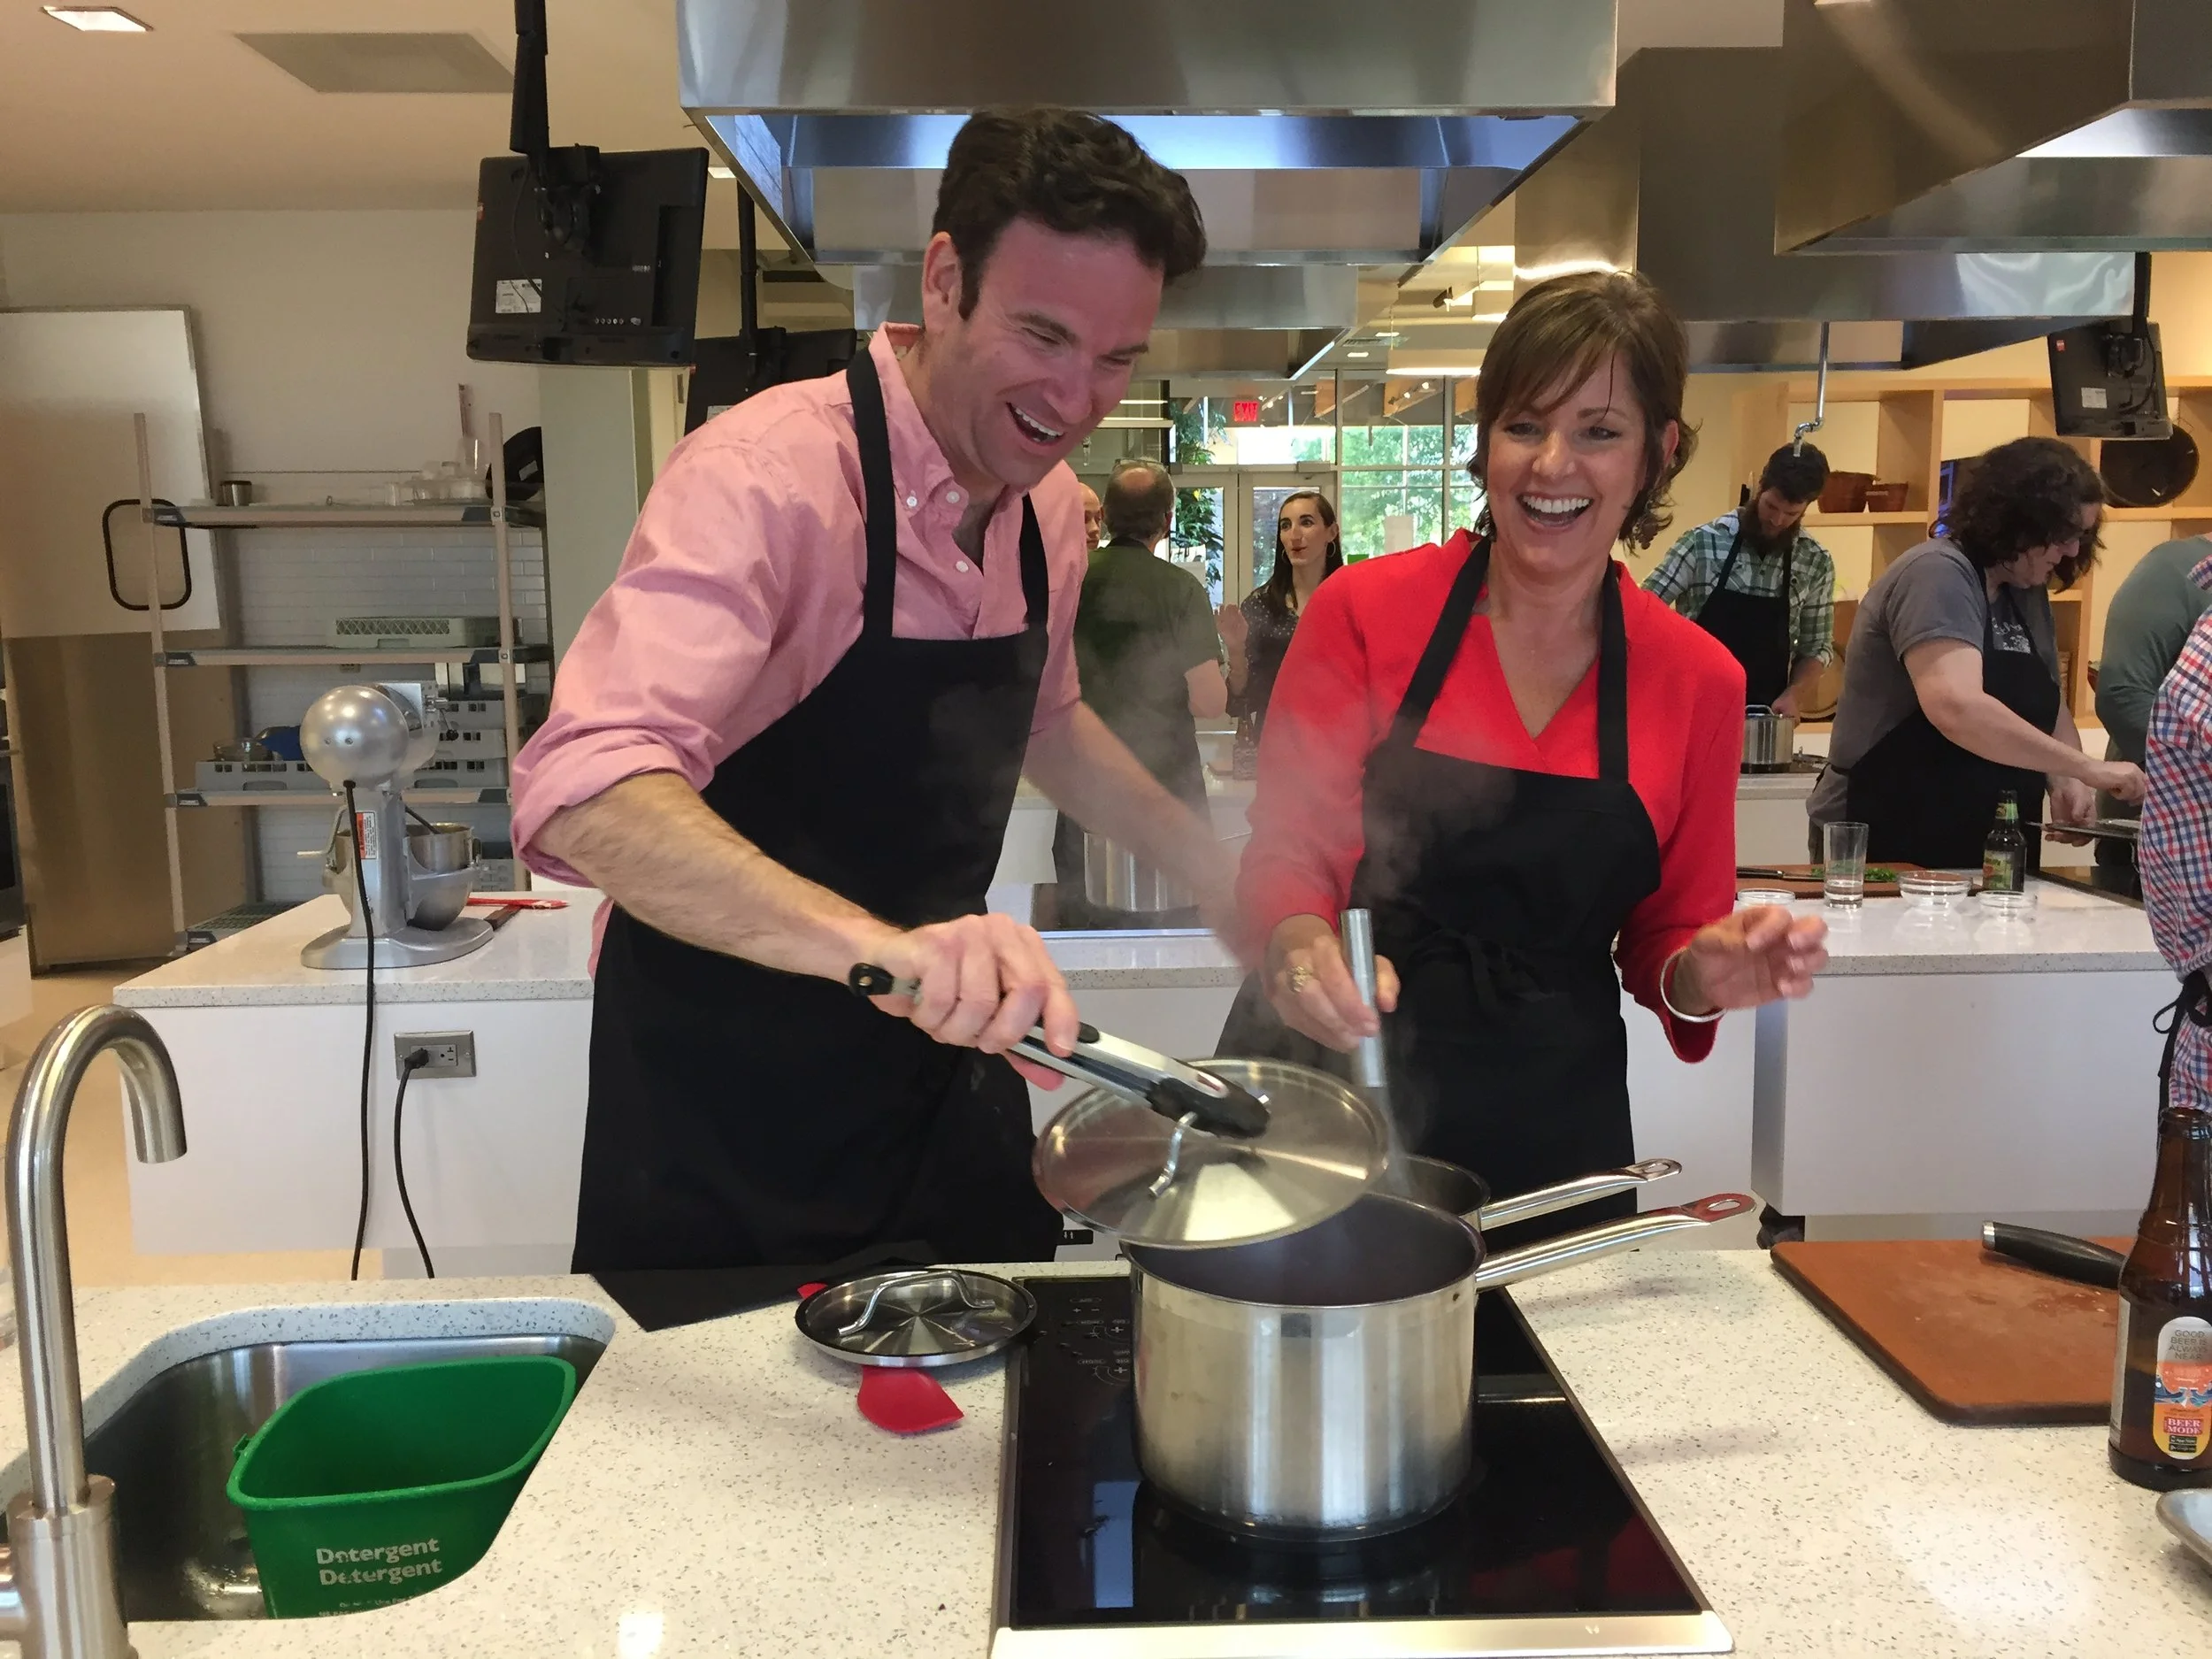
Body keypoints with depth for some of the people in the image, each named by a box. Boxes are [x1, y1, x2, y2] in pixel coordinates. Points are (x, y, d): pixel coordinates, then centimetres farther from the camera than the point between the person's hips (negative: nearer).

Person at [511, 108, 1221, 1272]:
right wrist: (875, 940, -51)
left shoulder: (1050, 508, 0)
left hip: (941, 1064, 6)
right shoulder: (765, 475, -23)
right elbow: (585, 792, -36)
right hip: (725, 1102, -6)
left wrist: (1223, 871, 13)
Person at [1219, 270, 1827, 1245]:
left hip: (1548, 1129, 2)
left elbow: (1662, 942, 8)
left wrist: (1705, 977, -14)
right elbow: (1283, 852, -6)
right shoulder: (1365, 610, -6)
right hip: (1326, 1090, -1)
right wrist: (1300, 940, -27)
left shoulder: (1699, 681, 0)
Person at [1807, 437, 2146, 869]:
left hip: (1989, 855, 9)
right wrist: (2089, 770, -25)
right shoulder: (1938, 574, -16)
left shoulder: (2027, 594, 10)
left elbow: (2048, 707, 17)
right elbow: (1957, 708, -30)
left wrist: (2066, 781, -4)